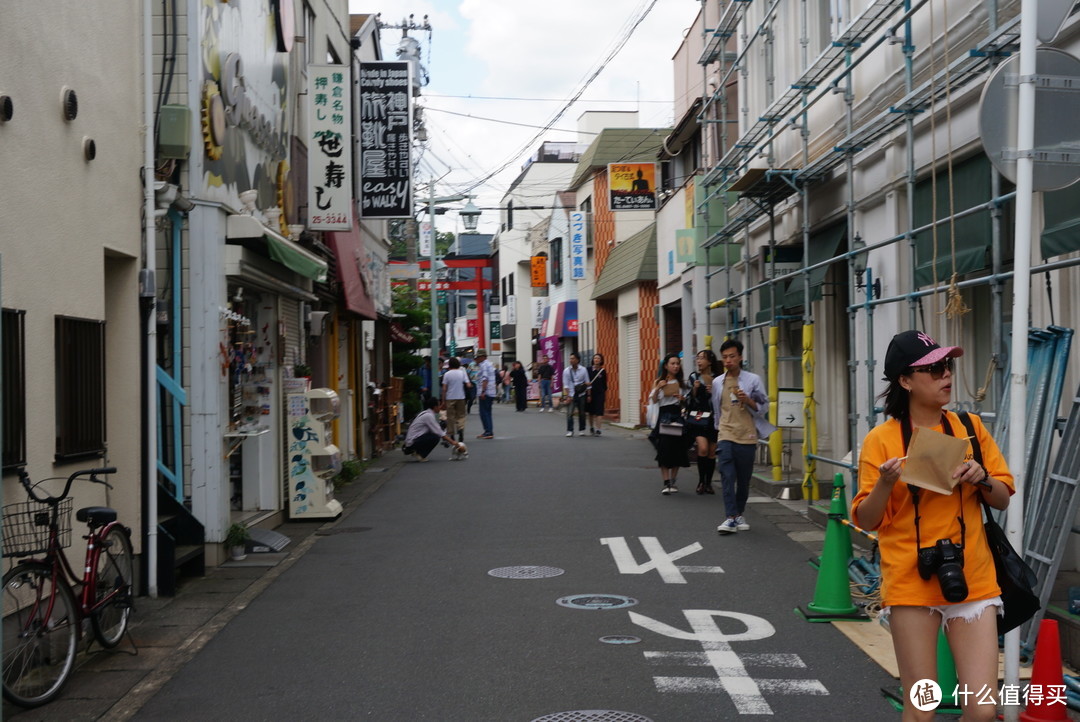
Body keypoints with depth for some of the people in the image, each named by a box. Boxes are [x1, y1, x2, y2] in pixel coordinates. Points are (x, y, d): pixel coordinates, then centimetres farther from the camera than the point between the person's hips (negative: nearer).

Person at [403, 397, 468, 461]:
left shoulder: (426, 414, 13)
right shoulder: (428, 416, -16)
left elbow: (439, 430, 16)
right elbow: (440, 433, -18)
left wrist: (453, 441, 11)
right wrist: (453, 442, -13)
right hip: (413, 441, -10)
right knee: (435, 437, -22)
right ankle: (419, 455, -8)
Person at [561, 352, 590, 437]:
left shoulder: (583, 370, 0)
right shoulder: (566, 371, -1)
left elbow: (587, 383, 5)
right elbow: (566, 385, -2)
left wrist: (588, 395, 3)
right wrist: (567, 396, -8)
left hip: (581, 395, 1)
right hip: (571, 395, -1)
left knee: (582, 413, 7)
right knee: (569, 413, -10)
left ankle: (581, 430, 19)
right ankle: (569, 430, -5)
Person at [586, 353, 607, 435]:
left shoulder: (602, 371, 4)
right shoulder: (589, 369, 0)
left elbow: (605, 385, 10)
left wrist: (605, 397, 11)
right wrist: (588, 395, -9)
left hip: (600, 394, 0)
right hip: (590, 393, 0)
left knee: (599, 413, -9)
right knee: (591, 412, 12)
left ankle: (598, 429, -11)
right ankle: (591, 428, 29)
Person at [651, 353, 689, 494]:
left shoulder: (682, 383, 10)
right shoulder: (659, 382, 5)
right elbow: (653, 400, -2)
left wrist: (682, 398, -7)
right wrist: (657, 388, -17)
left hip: (678, 416, 2)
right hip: (664, 417, -2)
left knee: (677, 449, 3)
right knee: (664, 449, -9)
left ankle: (673, 481, 15)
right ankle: (666, 483, -9)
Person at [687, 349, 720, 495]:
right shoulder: (693, 378, 6)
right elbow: (689, 401, 5)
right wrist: (694, 389, -11)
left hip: (714, 418, 2)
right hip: (698, 417, -2)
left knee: (712, 452, 6)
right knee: (703, 449, -18)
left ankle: (708, 483, 19)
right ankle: (701, 481, -3)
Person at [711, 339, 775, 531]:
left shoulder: (753, 380, 0)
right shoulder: (717, 383, 10)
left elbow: (763, 408, 2)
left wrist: (747, 400, -15)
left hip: (746, 436, -1)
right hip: (725, 436, 1)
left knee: (744, 479, 7)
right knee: (727, 476, -12)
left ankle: (739, 514, 23)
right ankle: (731, 518, -15)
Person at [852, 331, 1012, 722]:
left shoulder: (970, 428, 5)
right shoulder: (881, 439, -5)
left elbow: (1003, 499, 10)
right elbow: (866, 520, -3)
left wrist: (981, 479, -10)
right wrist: (885, 483, -21)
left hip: (973, 581, 3)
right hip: (911, 584, -2)